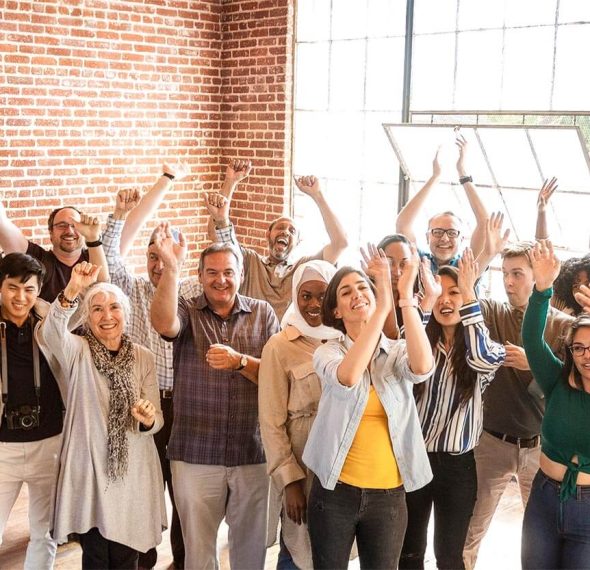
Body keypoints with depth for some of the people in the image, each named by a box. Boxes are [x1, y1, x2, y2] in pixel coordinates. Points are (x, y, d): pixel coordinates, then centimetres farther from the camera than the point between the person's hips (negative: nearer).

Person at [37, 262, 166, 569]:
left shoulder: (143, 357, 2)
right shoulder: (77, 351, -6)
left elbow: (157, 418, 3)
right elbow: (51, 333, -30)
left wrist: (148, 420, -21)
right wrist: (71, 292, -47)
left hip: (132, 471, 2)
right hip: (88, 470, -2)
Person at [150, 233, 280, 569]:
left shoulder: (263, 313, 3)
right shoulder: (187, 311, 1)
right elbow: (164, 323, -23)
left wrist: (239, 361, -21)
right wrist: (171, 267, -33)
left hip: (253, 452, 1)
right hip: (195, 453, 0)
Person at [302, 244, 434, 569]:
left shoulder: (398, 352, 1)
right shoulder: (328, 352, -4)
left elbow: (423, 367, -24)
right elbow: (348, 377, -28)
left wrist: (405, 296, -28)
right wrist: (384, 304, -33)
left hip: (388, 495, 1)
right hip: (335, 491, -1)